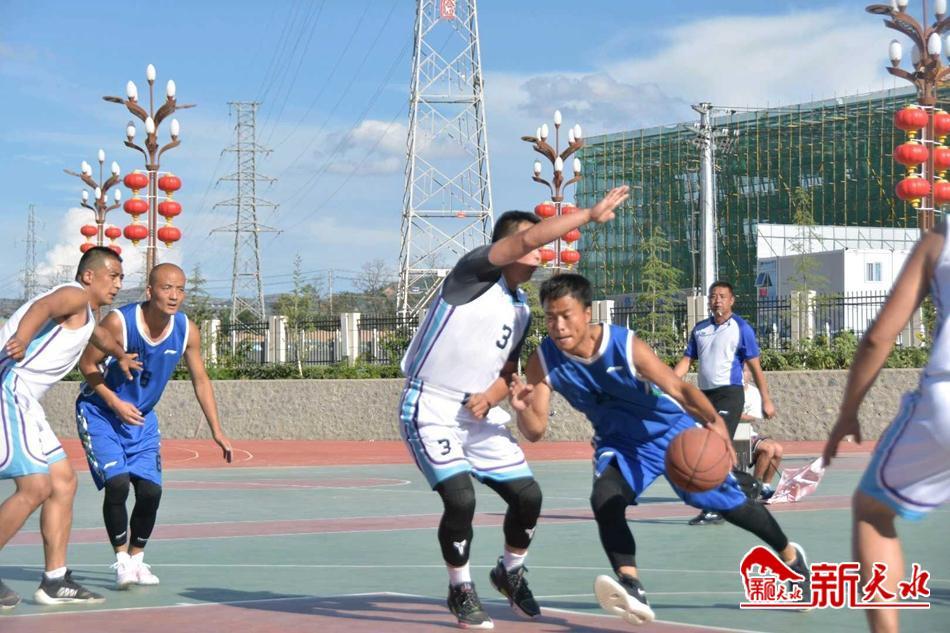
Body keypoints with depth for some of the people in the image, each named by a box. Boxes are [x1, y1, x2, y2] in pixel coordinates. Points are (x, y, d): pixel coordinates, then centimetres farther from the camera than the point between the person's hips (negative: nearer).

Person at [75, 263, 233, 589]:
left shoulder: (186, 331, -11)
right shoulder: (119, 321, -25)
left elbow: (200, 380, 3)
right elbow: (87, 363, -14)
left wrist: (216, 431, 2)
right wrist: (115, 403, -23)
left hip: (142, 417, 5)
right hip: (99, 412, -4)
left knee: (150, 490, -3)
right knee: (117, 483, -19)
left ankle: (137, 559, 19)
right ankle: (122, 560, -1)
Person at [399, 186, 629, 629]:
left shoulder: (521, 311, 13)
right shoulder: (475, 272, -11)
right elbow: (527, 238, -27)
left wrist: (490, 397, -3)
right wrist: (591, 215, -23)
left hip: (479, 414, 8)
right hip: (430, 410, -8)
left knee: (528, 494, 2)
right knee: (460, 499, -21)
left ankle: (510, 573, 30)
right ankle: (460, 591, 3)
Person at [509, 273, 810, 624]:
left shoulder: (626, 346, -32)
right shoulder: (543, 361, -21)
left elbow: (679, 389, -30)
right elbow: (536, 431, -19)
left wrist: (714, 421, -48)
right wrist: (522, 408, -42)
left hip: (672, 432, -2)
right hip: (620, 443, 3)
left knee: (727, 501, 7)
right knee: (604, 499, -28)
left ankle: (790, 555, 33)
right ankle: (632, 590, -37)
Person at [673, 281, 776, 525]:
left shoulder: (740, 328, -1)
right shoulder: (699, 329, 15)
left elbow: (755, 366, 0)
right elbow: (686, 360, 15)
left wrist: (766, 400, -1)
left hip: (729, 394, -6)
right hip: (705, 395, 6)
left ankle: (713, 509, -16)